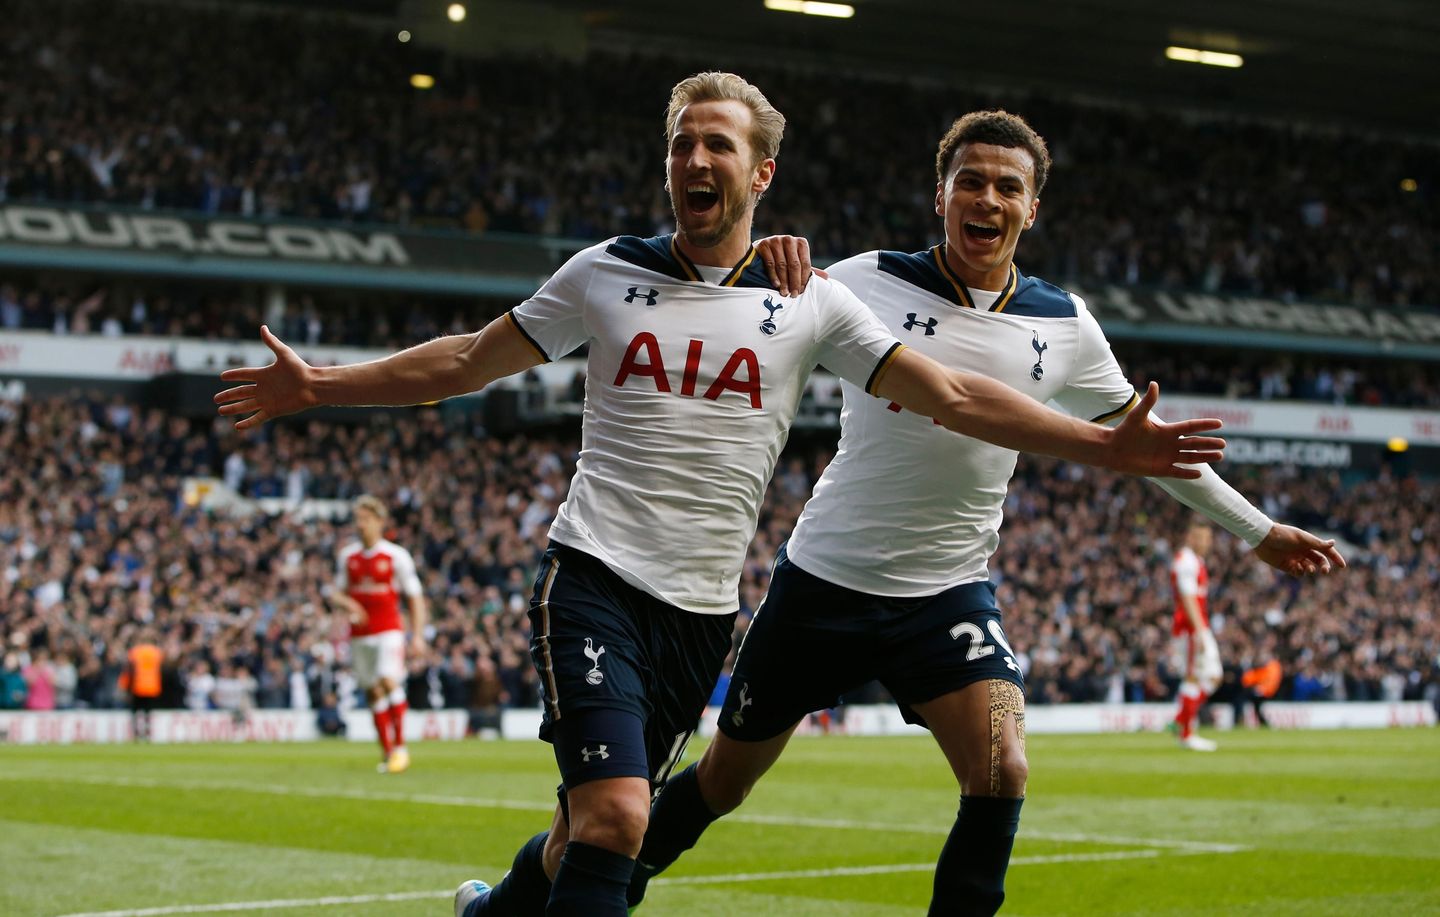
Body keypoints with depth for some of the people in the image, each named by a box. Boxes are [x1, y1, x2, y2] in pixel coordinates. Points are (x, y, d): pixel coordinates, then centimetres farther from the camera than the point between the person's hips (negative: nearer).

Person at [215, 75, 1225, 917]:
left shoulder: (810, 303, 4)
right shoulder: (604, 273, 5)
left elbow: (952, 395, 2)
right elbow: (469, 361, 14)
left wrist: (1104, 443, -7)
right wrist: (319, 385, 8)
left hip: (702, 610, 2)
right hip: (596, 574, -2)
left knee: (601, 822, 11)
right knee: (614, 817, -21)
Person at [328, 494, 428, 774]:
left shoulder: (397, 556, -3)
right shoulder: (347, 556, 8)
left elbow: (415, 598, 0)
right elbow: (336, 593, 15)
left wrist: (418, 635, -7)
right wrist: (346, 603, -9)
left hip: (389, 630, -4)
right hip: (359, 634, 4)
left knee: (389, 681, -21)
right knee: (373, 692, 2)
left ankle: (400, 746, -11)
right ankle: (386, 752, 8)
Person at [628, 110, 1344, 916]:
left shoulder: (1064, 326, 2)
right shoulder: (869, 282, -8)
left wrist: (1260, 531, 16)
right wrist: (770, 262, -28)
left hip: (951, 591, 2)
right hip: (825, 577, -2)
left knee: (1002, 773, -21)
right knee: (722, 783, 9)